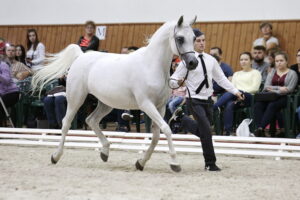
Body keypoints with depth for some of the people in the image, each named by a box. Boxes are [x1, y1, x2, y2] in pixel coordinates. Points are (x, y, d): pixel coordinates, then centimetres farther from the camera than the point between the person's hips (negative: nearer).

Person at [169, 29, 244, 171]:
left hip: (207, 99, 6)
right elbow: (173, 80, -11)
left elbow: (221, 78, 12)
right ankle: (210, 163, 1)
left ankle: (181, 117, 38)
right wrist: (177, 82, -34)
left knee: (201, 131, 15)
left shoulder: (211, 60, 4)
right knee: (206, 130, -12)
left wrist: (235, 91, 6)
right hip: (195, 100, -6)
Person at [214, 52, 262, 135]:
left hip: (249, 98, -4)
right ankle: (228, 131, -41)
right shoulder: (236, 74, 31)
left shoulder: (255, 73, 17)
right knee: (229, 105, -34)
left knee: (230, 93, -35)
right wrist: (235, 98, -7)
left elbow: (255, 88, 0)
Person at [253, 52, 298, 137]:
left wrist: (274, 90, -16)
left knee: (272, 105, -36)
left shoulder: (292, 73, 9)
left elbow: (290, 89, -6)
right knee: (258, 105, -29)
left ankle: (261, 128, -45)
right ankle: (259, 130, -39)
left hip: (284, 98, -4)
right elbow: (266, 87, 7)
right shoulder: (272, 72, 21)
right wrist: (279, 88, -10)